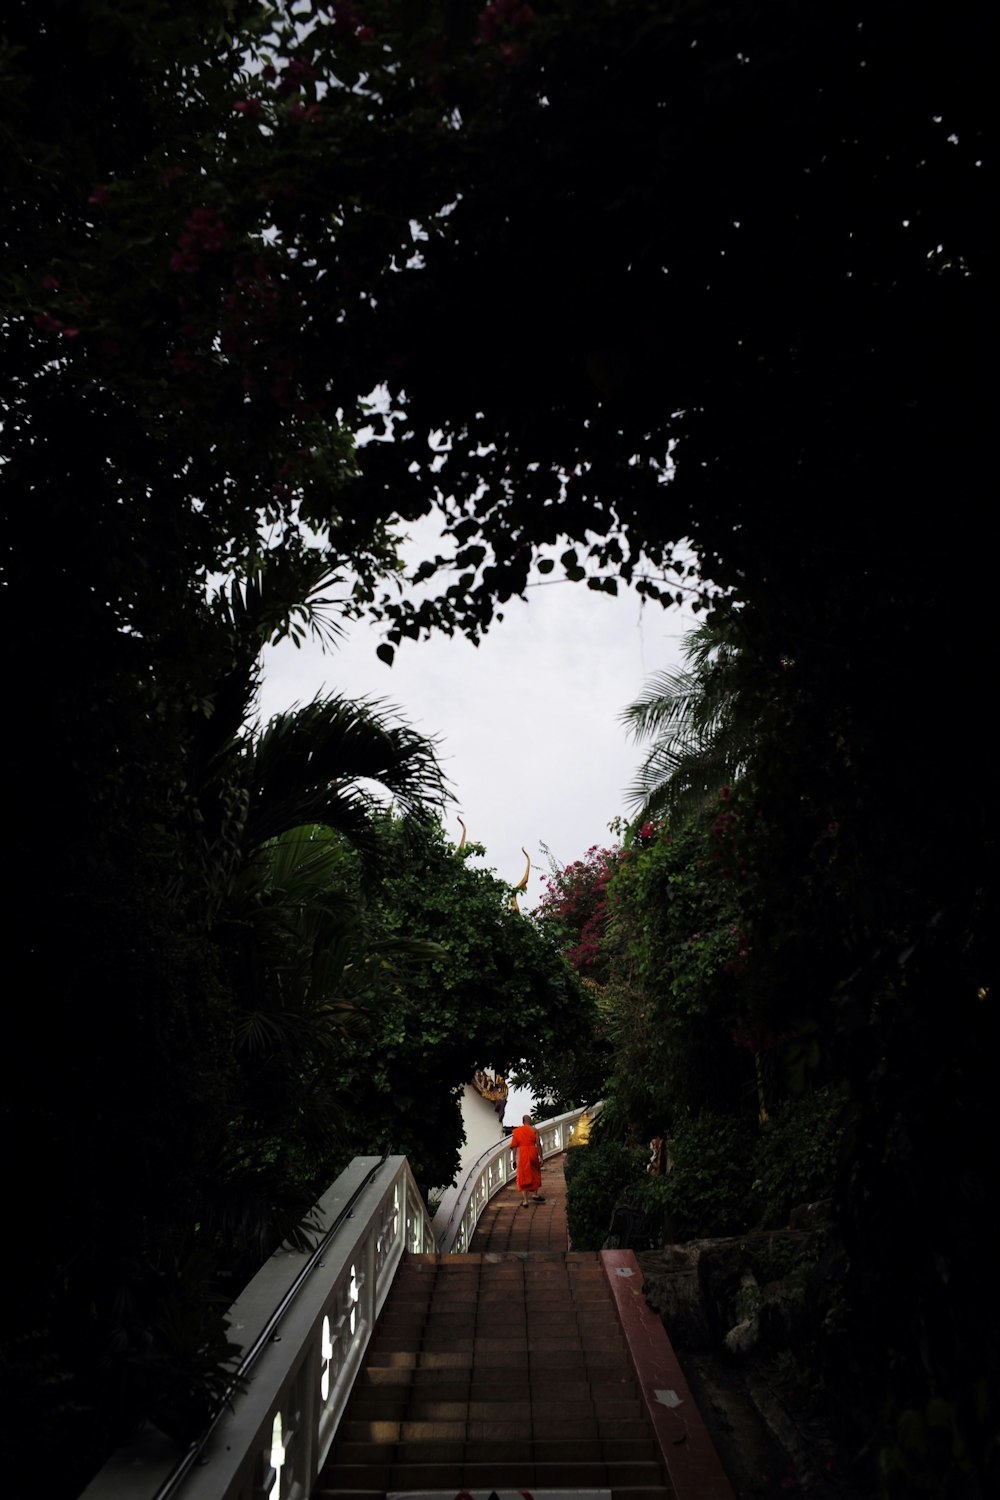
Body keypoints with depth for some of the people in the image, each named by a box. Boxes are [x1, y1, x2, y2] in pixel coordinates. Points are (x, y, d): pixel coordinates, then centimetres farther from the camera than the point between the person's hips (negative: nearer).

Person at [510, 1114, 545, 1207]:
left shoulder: (516, 1131, 6)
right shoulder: (534, 1130, 0)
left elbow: (514, 1146, 3)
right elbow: (538, 1144, -6)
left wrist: (514, 1160, 7)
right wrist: (541, 1157, -2)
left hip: (521, 1155, 1)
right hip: (532, 1153, -1)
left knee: (523, 1177, 6)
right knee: (535, 1173, 23)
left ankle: (525, 1200, 3)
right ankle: (535, 1194, 23)